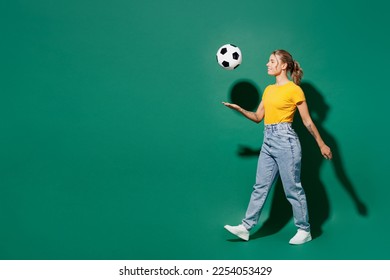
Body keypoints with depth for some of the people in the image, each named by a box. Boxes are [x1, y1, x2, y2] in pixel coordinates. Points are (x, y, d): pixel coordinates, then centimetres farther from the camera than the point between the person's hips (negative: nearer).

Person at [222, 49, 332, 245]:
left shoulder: (294, 90, -6)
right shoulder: (268, 90, 15)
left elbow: (307, 121, -4)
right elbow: (257, 117, 16)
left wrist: (322, 145, -5)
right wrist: (238, 108, 4)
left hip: (285, 140, -7)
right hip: (268, 142, 7)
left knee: (293, 188, 1)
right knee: (260, 186, 9)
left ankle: (304, 230, 16)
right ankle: (245, 227, 12)